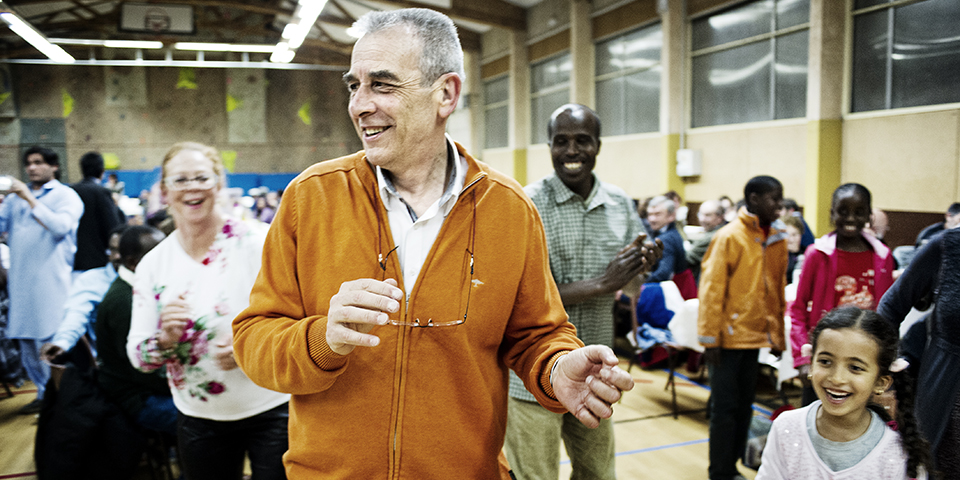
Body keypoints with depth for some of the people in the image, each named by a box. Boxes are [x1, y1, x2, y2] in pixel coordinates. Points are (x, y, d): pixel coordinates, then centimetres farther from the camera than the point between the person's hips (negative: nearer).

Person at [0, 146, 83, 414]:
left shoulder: (66, 196, 1)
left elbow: (61, 226, -17)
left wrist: (29, 199, -16)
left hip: (52, 280, -6)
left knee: (51, 341, -6)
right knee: (25, 341, 11)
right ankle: (44, 394, 24)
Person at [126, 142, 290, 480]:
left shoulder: (259, 242, -11)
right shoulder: (152, 265, 0)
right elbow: (137, 357, 2)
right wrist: (166, 339, -18)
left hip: (270, 412, -3)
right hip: (200, 422, 3)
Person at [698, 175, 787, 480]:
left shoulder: (777, 239, 7)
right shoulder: (730, 236, -11)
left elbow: (777, 291, 11)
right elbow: (711, 289, -13)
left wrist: (777, 334, 9)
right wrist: (710, 337, -14)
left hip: (755, 336, 6)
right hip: (729, 337, -6)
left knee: (744, 406, 13)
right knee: (725, 406, 1)